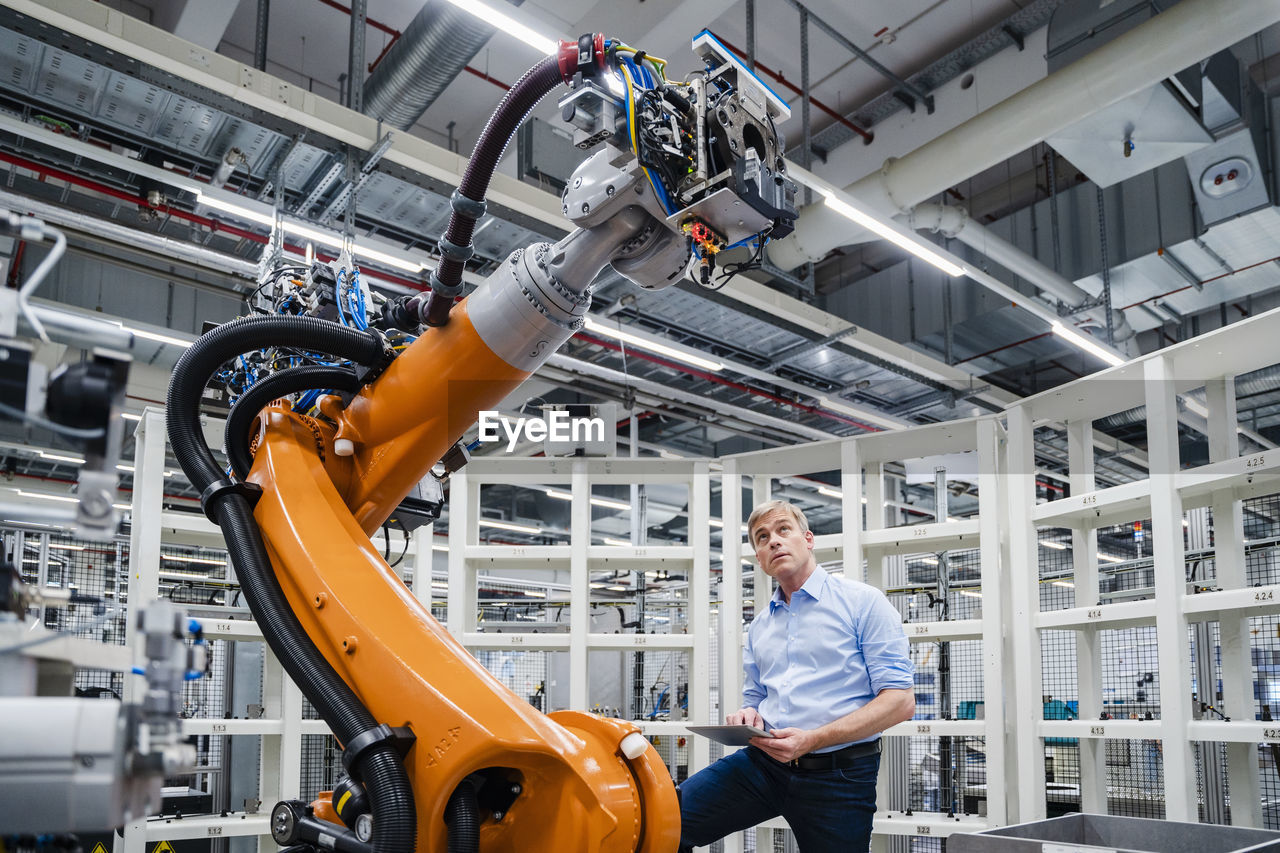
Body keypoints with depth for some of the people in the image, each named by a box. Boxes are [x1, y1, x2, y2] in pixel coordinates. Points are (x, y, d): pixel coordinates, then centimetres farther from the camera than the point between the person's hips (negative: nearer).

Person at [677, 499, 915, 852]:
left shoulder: (863, 602, -2)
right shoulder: (759, 626, 17)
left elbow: (900, 701, -10)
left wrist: (811, 740, -19)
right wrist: (748, 716, 0)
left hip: (837, 775, -4)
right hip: (763, 762, 4)